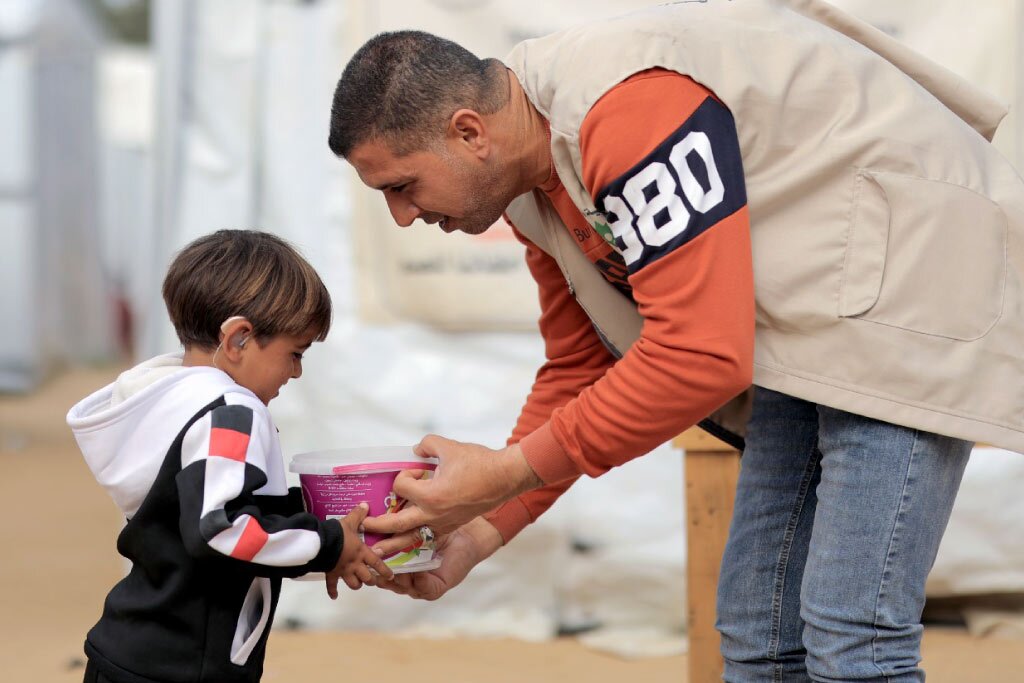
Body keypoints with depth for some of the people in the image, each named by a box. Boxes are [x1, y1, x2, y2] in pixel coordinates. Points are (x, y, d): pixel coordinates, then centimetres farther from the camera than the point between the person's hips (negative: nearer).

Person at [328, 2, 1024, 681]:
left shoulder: (627, 106, -27)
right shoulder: (535, 192, 5)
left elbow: (702, 358, -30)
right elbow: (580, 371, 13)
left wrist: (505, 472, -22)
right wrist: (476, 533, 2)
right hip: (804, 331, 10)